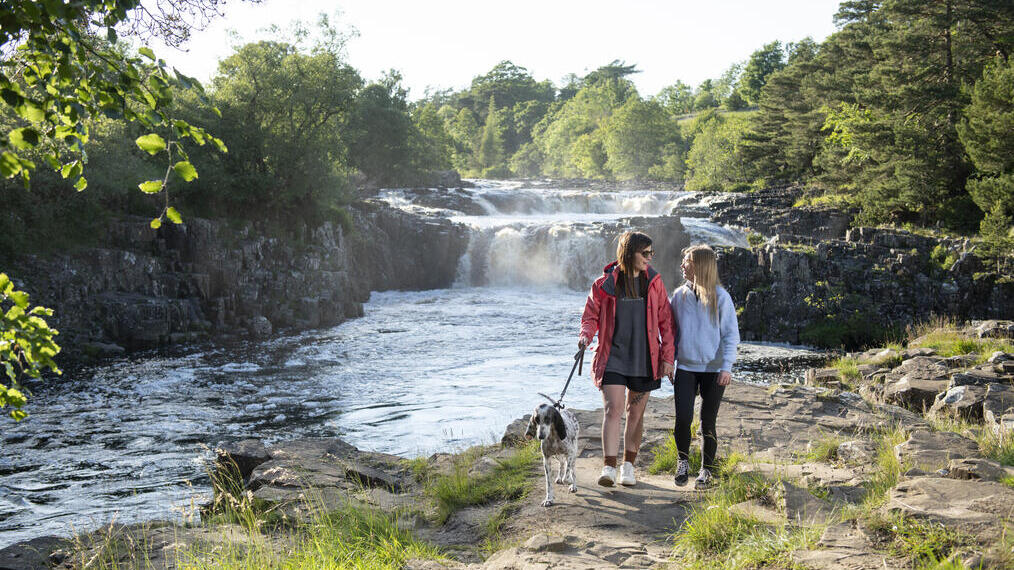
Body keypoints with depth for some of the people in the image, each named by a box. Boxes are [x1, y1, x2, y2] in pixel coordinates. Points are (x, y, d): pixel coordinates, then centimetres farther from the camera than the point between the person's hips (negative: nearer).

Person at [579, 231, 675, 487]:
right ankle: (609, 467, -15)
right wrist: (586, 335, -15)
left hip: (644, 358, 2)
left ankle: (628, 466, 22)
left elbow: (665, 320, 6)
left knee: (636, 413, 10)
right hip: (613, 356, -2)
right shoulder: (605, 283, -4)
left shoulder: (653, 282, 3)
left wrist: (667, 356, 2)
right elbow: (591, 315, 6)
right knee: (613, 409, -14)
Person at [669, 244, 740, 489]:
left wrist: (726, 366, -11)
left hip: (714, 369, -2)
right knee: (683, 418, -9)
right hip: (685, 367, 2)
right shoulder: (680, 295, 5)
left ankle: (707, 470, 20)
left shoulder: (720, 297, -5)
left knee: (708, 422, 4)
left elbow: (731, 334, -3)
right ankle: (683, 460, 15)